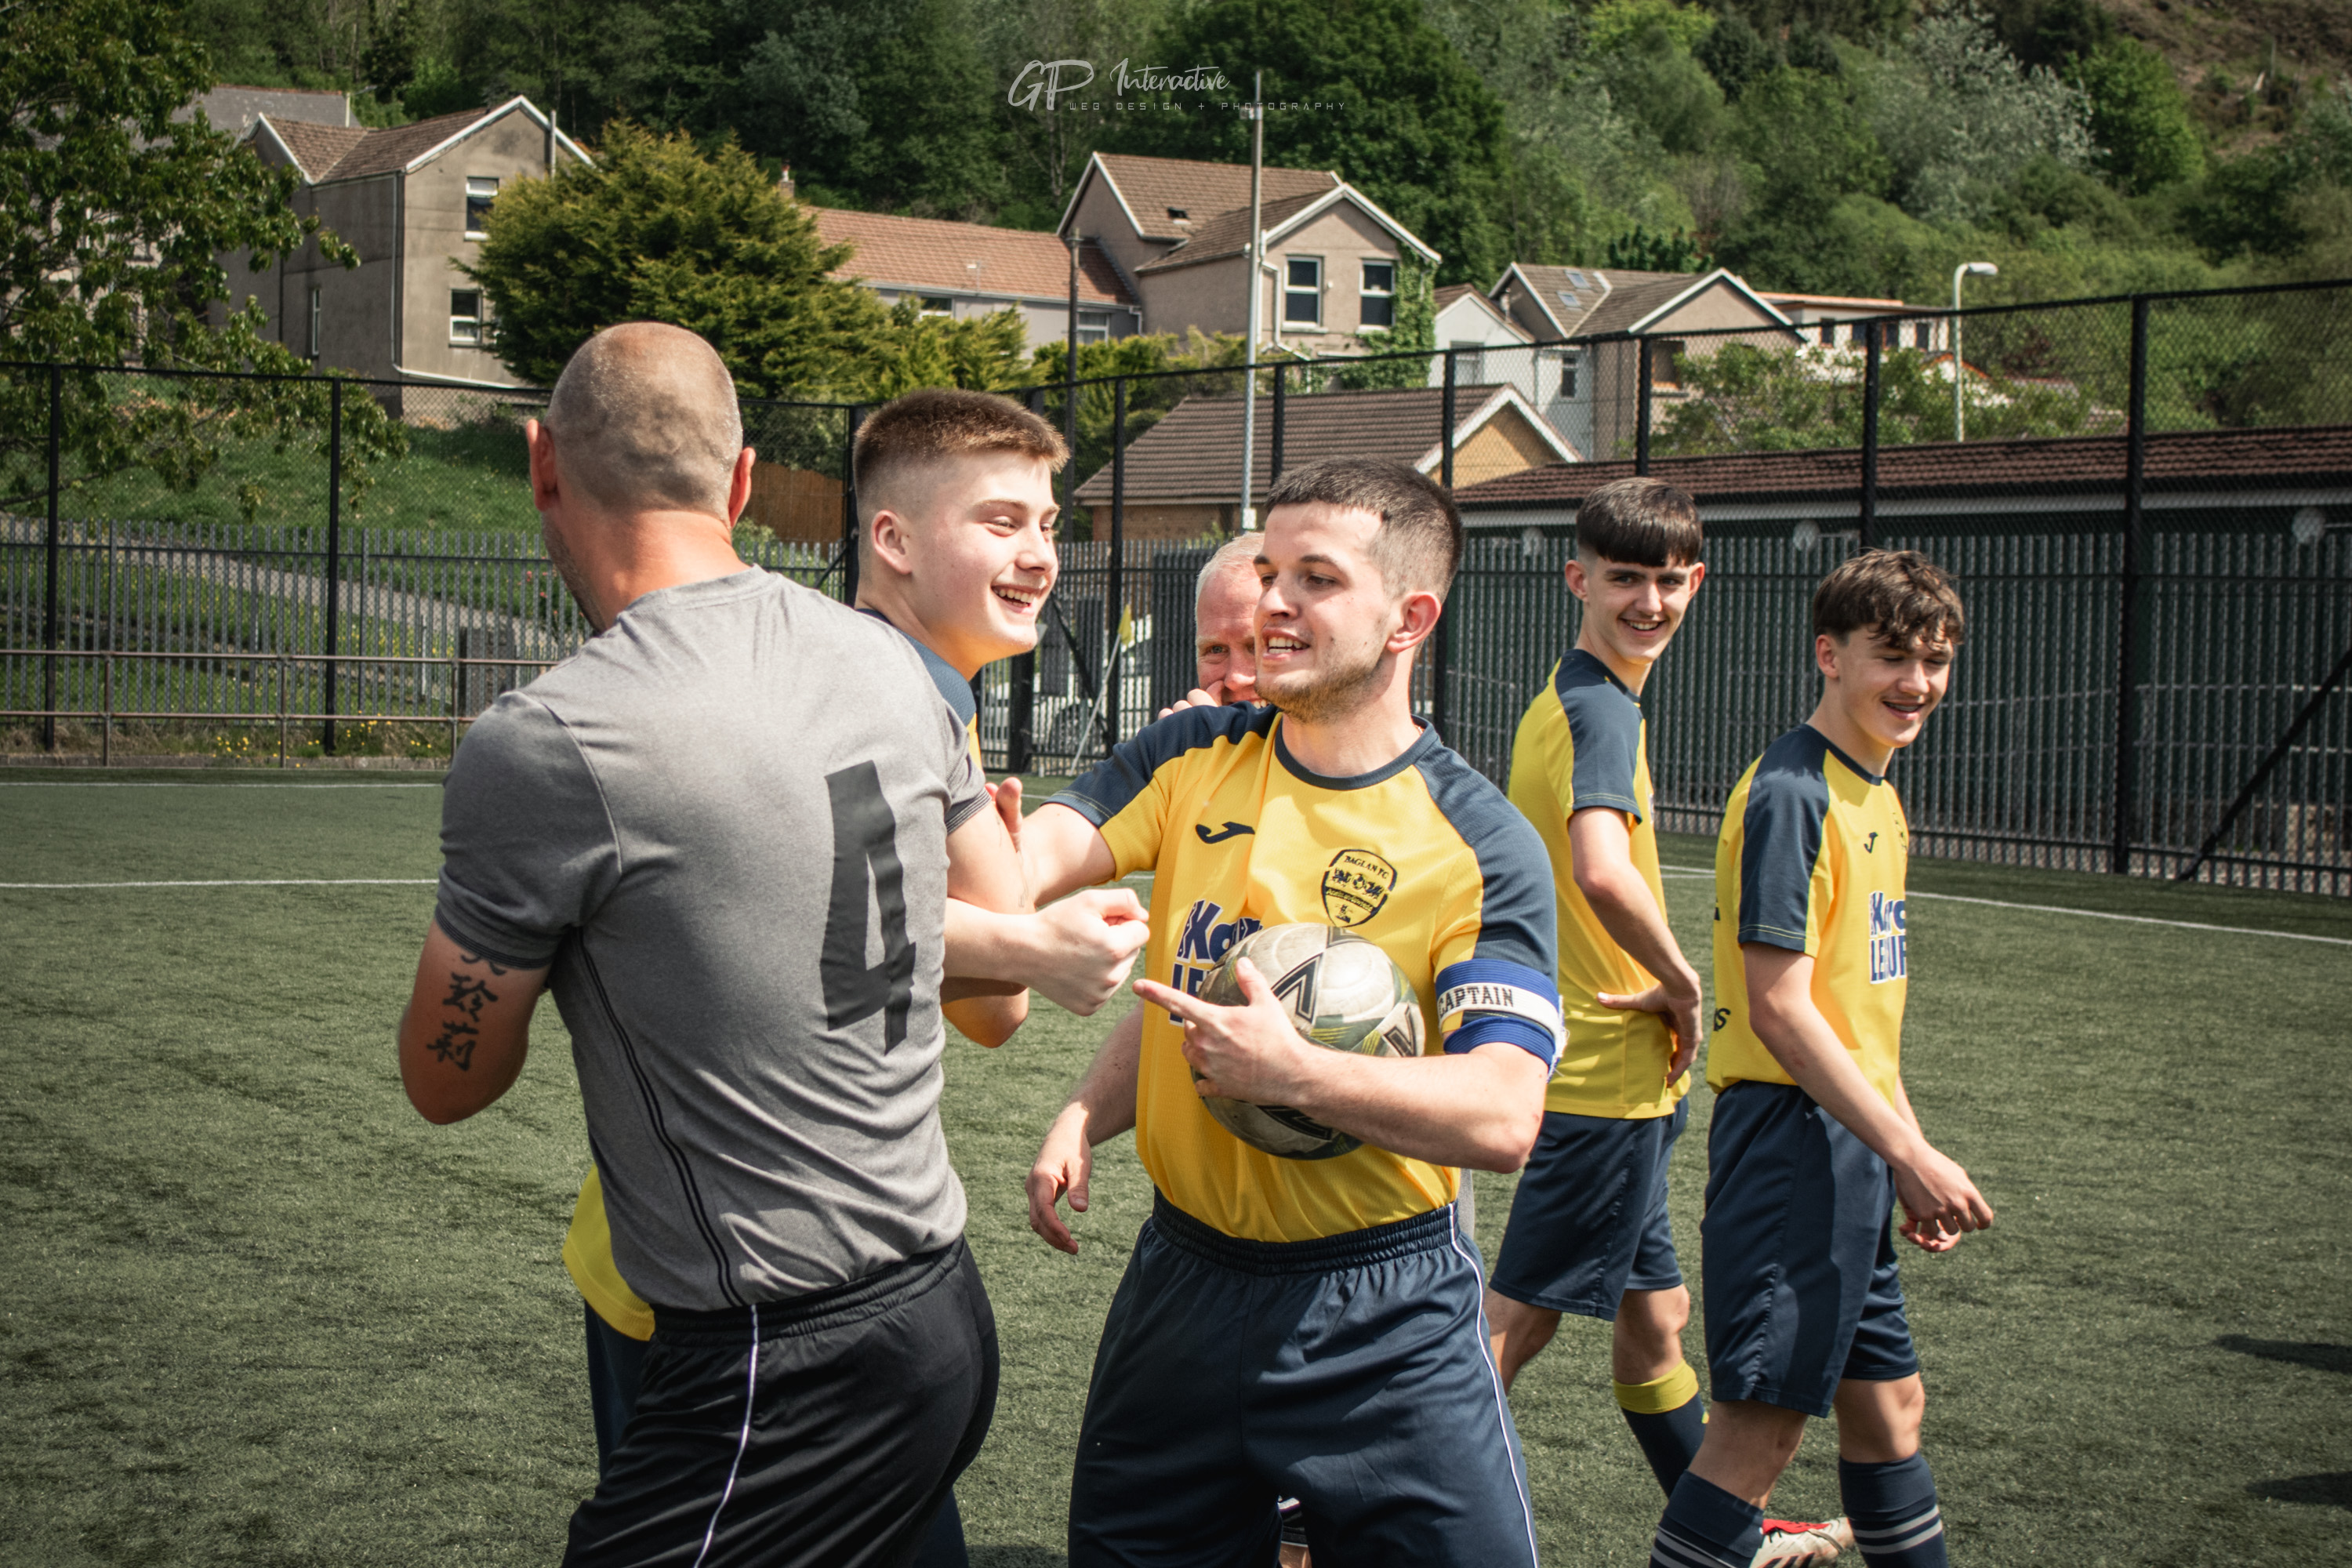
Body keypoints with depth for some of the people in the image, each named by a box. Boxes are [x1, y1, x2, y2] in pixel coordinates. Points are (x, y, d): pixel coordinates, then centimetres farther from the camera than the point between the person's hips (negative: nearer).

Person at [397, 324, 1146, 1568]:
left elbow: (446, 1082, -2)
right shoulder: (885, 662, 4)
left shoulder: (537, 747, -16)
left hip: (787, 1378, -8)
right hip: (947, 1313, 8)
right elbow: (1002, 940, 19)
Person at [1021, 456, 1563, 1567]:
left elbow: (1503, 1117, -19)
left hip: (1385, 1323, -4)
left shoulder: (1483, 844, -10)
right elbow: (1032, 858, -12)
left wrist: (1293, 1073, -32)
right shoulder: (1193, 759, 3)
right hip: (1180, 1278, 4)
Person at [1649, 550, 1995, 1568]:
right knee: (1761, 1424, -9)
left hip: (1855, 1143, 10)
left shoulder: (1876, 794, 15)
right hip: (1793, 1133, -10)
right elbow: (1779, 1009, -20)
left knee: (1887, 1401, 18)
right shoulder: (1790, 795, -16)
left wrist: (1911, 1151, 17)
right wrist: (1910, 1154, -20)